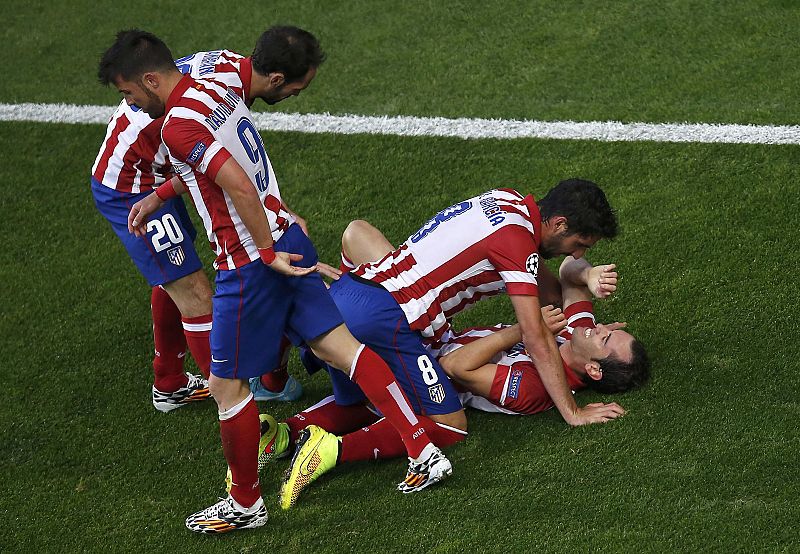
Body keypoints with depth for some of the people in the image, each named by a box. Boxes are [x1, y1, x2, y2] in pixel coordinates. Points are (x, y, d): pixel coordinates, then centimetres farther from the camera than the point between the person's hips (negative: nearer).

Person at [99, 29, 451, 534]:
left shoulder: (177, 125, -19)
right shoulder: (217, 90, 10)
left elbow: (241, 188, -26)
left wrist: (268, 254, -17)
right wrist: (157, 197, 33)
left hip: (249, 264, -9)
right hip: (287, 236, 9)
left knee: (227, 386, 6)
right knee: (340, 345, 9)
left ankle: (246, 504, 19)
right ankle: (425, 451, 5)